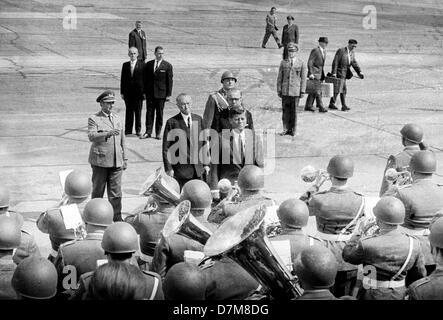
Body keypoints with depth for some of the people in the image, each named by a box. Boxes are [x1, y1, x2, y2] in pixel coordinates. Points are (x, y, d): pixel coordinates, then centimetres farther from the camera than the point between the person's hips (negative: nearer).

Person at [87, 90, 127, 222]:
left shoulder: (117, 118, 16)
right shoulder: (93, 119, -1)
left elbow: (122, 140, 20)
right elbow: (91, 136, -18)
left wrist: (124, 158, 16)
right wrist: (108, 133, -32)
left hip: (116, 161, 4)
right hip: (100, 161, -4)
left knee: (116, 191, 2)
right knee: (98, 191, 5)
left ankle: (117, 218, 8)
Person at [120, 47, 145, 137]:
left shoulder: (142, 65, -1)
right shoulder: (125, 65, 7)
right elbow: (122, 79, 8)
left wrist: (144, 92, -6)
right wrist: (122, 92, 3)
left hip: (138, 92, -2)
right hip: (128, 92, 2)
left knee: (138, 111, 4)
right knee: (129, 111, 8)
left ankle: (138, 130, 12)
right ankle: (128, 130, 14)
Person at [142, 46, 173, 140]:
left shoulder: (167, 65, -1)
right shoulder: (148, 64, 7)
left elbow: (170, 81, -1)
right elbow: (145, 79, 10)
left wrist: (168, 94, -5)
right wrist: (144, 92, 5)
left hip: (161, 93, -2)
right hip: (150, 93, 2)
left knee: (159, 114, 4)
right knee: (149, 112, 4)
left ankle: (158, 133, 11)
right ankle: (148, 132, 9)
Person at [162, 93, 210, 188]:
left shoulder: (198, 119, 9)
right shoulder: (172, 122, -5)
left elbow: (204, 142, 12)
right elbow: (166, 148, -4)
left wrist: (206, 163, 8)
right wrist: (168, 168, -8)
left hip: (197, 169, 4)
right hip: (180, 169, -4)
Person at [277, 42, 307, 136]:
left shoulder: (302, 63, 2)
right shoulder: (283, 62, 8)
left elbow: (303, 78, 1)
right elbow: (279, 77, 9)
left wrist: (302, 91, -3)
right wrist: (279, 90, 4)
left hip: (295, 91, -2)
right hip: (285, 91, 2)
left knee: (294, 110, 2)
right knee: (285, 110, 2)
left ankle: (293, 130, 12)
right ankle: (286, 129, 10)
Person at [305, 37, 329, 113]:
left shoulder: (324, 51, 13)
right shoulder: (315, 51, -14)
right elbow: (310, 62, -16)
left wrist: (323, 74, 19)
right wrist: (311, 73, -21)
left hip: (320, 73, 9)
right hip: (314, 74, -9)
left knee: (314, 91, 10)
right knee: (318, 91, -10)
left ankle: (308, 106, 15)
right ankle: (321, 107, -11)